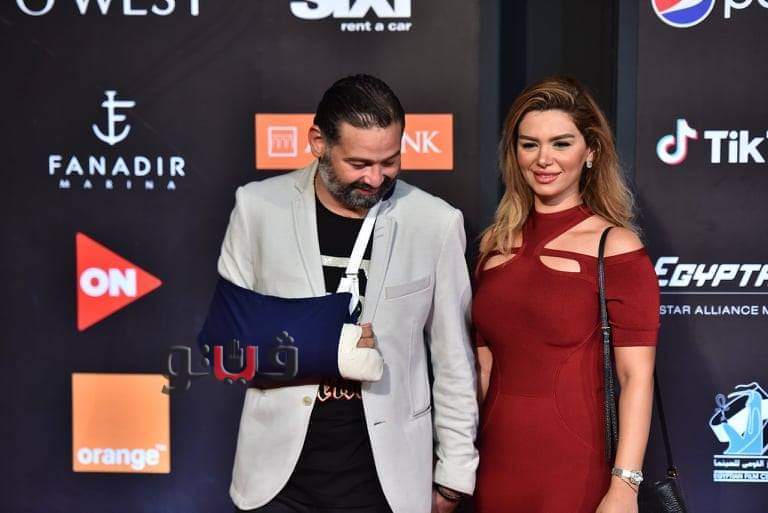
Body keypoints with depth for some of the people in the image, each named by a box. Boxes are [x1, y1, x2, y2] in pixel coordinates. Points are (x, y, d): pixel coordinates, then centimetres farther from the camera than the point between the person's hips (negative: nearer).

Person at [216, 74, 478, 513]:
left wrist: (455, 472, 4)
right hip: (280, 475, 0)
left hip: (387, 476, 0)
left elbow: (454, 359, 1)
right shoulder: (259, 207, -6)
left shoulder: (436, 222, -7)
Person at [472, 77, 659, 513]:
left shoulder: (616, 247, -8)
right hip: (498, 462, 5)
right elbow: (485, 365, 11)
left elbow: (636, 377, -12)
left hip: (577, 470, -5)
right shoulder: (497, 243, 8)